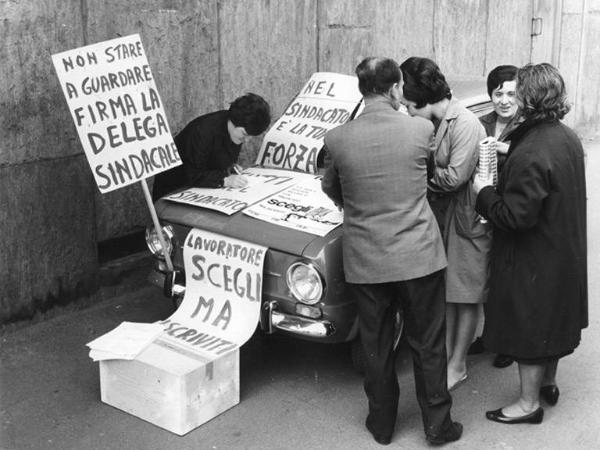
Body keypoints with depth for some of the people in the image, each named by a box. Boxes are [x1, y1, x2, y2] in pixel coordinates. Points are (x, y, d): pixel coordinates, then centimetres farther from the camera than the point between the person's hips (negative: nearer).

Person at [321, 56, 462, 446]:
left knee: (376, 348, 16)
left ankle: (382, 424, 31)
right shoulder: (420, 129, -12)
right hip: (419, 257, -1)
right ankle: (438, 425, 25)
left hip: (365, 262, 1)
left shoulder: (337, 139, -10)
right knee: (428, 346, 14)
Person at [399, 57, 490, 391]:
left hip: (468, 218, -8)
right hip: (442, 215, 8)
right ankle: (447, 353, 28)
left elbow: (455, 177, -24)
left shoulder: (465, 125, -21)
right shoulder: (434, 123, 5)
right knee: (446, 292, 15)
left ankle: (458, 366, 16)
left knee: (466, 295, 5)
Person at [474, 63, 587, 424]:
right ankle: (549, 383, 42)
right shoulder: (569, 138, 0)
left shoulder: (530, 155, -28)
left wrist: (485, 192, -12)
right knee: (553, 319, 23)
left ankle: (530, 403, 20)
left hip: (534, 262, -9)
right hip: (566, 254, 9)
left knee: (528, 327, 6)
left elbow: (516, 217, -28)